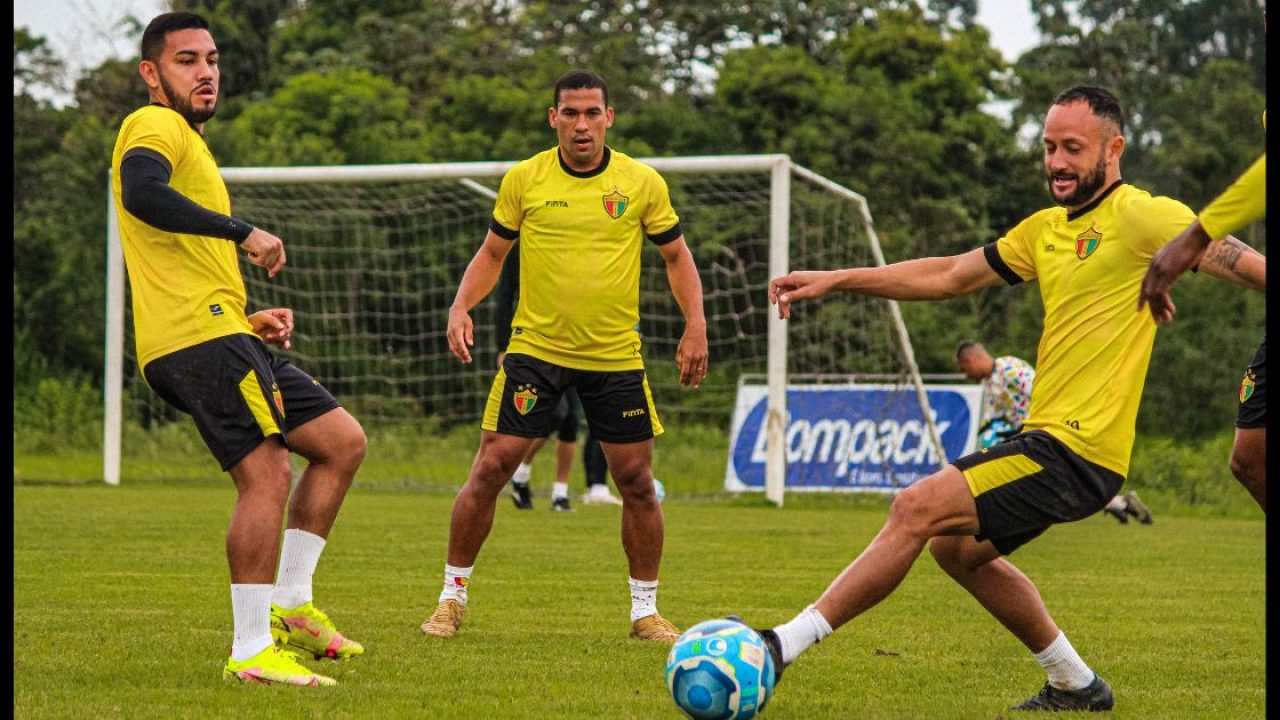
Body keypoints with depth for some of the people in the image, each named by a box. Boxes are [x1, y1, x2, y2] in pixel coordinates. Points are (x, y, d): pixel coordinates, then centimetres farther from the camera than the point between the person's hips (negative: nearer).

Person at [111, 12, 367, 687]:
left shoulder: (188, 140, 29)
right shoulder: (156, 126, -3)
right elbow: (143, 195, -27)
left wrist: (250, 319, 19)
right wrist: (244, 232, -21)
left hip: (223, 337, 10)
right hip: (200, 337, -10)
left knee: (342, 440, 11)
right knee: (267, 475, -16)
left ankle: (289, 605, 8)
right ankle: (251, 651, -15)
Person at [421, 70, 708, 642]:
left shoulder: (643, 183, -1)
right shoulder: (524, 180, -1)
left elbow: (676, 256, 9)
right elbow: (492, 252, 9)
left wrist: (695, 326, -3)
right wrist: (461, 307, -7)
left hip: (616, 357, 1)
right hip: (534, 348, 0)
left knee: (637, 482, 1)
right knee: (490, 470, -6)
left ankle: (645, 611, 17)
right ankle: (453, 597, 9)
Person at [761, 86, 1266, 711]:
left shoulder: (1140, 216, -10)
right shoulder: (1046, 229, 16)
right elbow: (951, 275, 23)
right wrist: (834, 281, 21)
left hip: (1076, 450, -10)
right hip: (1047, 438, 10)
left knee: (917, 509, -16)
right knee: (956, 547, 24)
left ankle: (784, 646, -12)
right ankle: (1075, 686, 29)